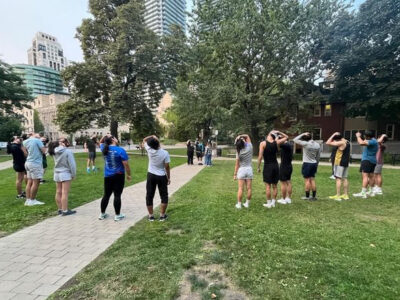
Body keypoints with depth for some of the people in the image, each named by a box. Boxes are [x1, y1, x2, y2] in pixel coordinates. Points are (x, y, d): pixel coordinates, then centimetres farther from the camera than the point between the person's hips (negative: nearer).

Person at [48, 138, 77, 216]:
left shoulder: (55, 151, 3)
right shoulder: (68, 151, -15)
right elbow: (72, 164, -14)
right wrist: (73, 174, -2)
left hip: (57, 174, 7)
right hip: (65, 174, -7)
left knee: (58, 192, 13)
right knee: (64, 193, -3)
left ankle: (60, 209, 24)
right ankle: (65, 211, 3)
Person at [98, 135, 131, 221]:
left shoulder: (104, 149, 3)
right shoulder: (120, 150, -14)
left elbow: (101, 142, 28)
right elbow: (126, 164, -15)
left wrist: (105, 136, 10)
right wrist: (128, 174, -4)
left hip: (107, 176, 6)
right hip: (118, 176, -5)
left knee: (106, 195, 15)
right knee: (117, 195, 1)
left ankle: (102, 214, 25)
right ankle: (117, 215, 9)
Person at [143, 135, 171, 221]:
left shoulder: (149, 150, -10)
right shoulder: (165, 153, -16)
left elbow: (144, 140, 10)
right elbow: (167, 167, -12)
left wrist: (152, 136, 5)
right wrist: (169, 178, -1)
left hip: (151, 175, 2)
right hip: (161, 176, -2)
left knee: (149, 196, 11)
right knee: (164, 196, 11)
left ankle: (151, 216, 18)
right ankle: (162, 215, 14)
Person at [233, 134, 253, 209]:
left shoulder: (239, 152, -9)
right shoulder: (250, 147, -4)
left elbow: (237, 164, -7)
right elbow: (247, 136, 12)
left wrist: (235, 174, 0)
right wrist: (240, 136, -4)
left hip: (241, 170, -2)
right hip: (249, 169, 3)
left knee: (240, 188, 0)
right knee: (249, 188, 7)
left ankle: (239, 204, 5)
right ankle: (247, 203, 15)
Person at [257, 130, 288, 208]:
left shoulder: (263, 143, -8)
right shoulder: (276, 143, 2)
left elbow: (260, 156, -13)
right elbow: (286, 137, 20)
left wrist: (258, 167, -5)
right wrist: (278, 132, 14)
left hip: (268, 166, -4)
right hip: (275, 165, 4)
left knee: (268, 186, 1)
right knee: (275, 186, 11)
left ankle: (269, 203, 7)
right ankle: (273, 202, 19)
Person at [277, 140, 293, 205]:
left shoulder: (286, 145, -19)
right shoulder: (290, 145, 10)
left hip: (284, 167, -9)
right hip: (289, 166, 9)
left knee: (283, 183, -1)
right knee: (288, 182, 13)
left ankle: (283, 199, 6)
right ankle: (289, 198, 20)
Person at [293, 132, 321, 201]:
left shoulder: (305, 144, -17)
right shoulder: (317, 145, 3)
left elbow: (295, 140, -11)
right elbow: (318, 157, 10)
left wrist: (302, 134, -5)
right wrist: (316, 164, 20)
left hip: (307, 164, -6)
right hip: (314, 164, 6)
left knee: (307, 180, 0)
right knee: (312, 180, 12)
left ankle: (307, 196, 6)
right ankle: (314, 196, 17)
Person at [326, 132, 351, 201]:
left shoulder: (341, 143, -16)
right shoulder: (348, 143, 13)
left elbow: (328, 143, -19)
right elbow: (348, 153, 20)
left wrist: (333, 135, -10)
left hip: (339, 163, -9)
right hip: (346, 163, 9)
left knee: (338, 178, -8)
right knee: (344, 178, 13)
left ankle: (338, 196, -8)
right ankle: (345, 195, 19)